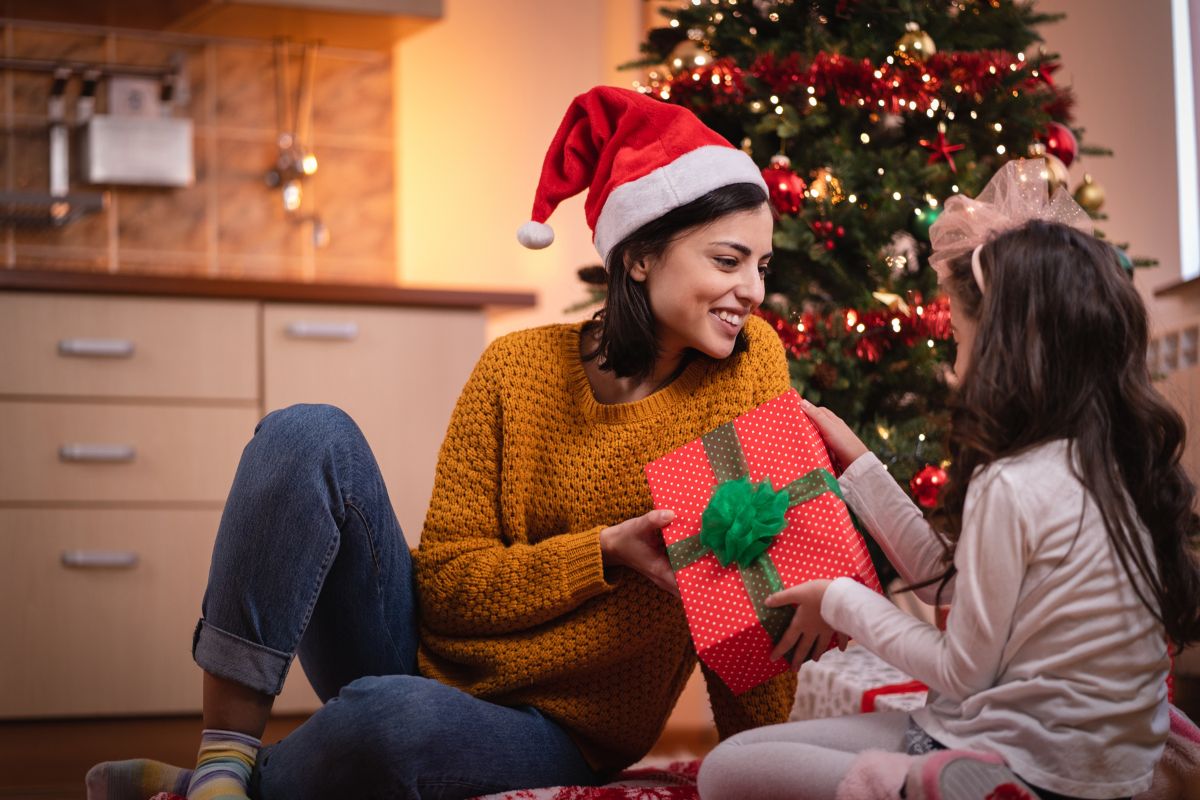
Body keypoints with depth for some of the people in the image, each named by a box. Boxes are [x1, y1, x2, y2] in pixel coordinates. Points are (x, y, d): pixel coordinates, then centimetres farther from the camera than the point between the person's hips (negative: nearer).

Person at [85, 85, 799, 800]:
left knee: (392, 715, -38)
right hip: (431, 650, 3)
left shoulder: (749, 363, -7)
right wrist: (605, 551, -19)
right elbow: (446, 582, -6)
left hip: (549, 736, -2)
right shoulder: (519, 368, -3)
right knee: (309, 435, -19)